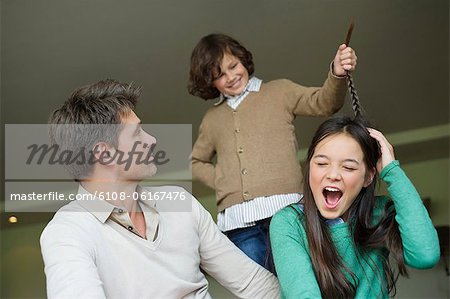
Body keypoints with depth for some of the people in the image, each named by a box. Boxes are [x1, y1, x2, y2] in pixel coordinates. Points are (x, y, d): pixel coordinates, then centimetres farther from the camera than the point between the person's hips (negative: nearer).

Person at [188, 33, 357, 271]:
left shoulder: (279, 91, 15)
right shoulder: (212, 119, 23)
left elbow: (323, 103, 1)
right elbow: (196, 162, 35)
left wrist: (337, 75, -20)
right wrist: (219, 179, 15)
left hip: (283, 209, -3)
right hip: (238, 222, 3)